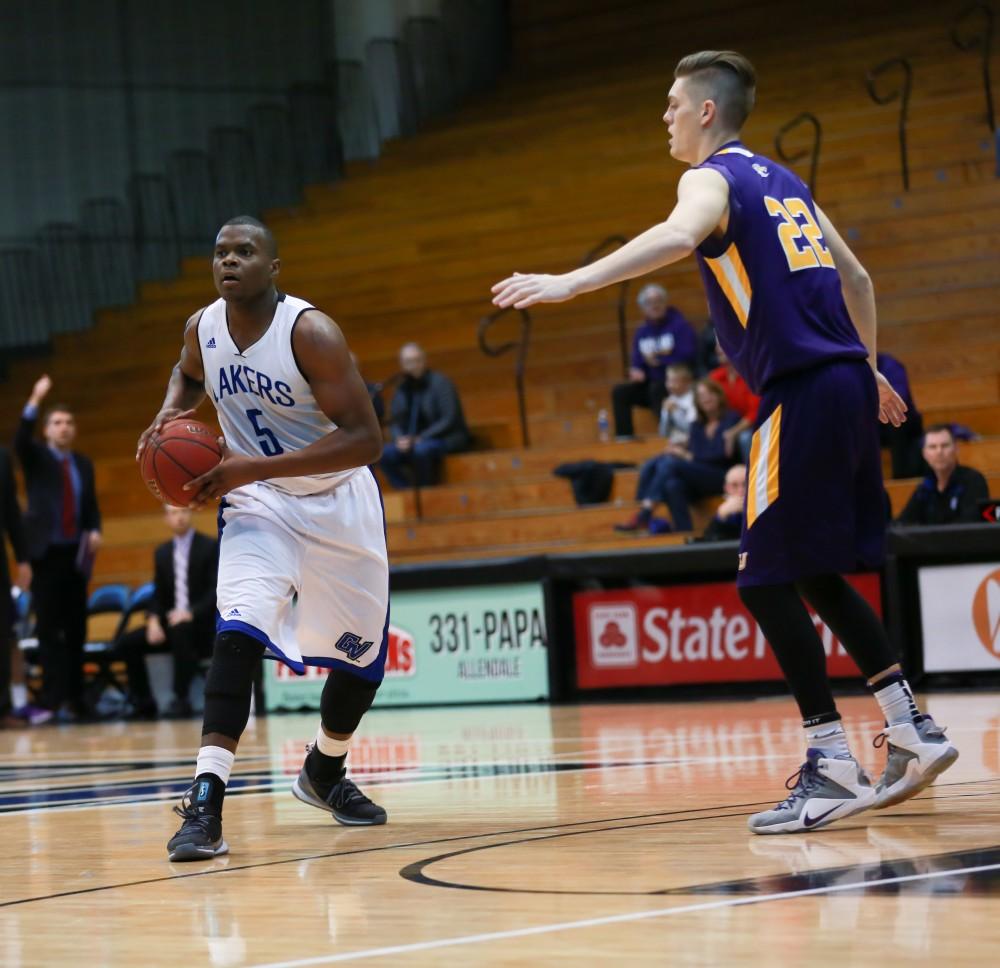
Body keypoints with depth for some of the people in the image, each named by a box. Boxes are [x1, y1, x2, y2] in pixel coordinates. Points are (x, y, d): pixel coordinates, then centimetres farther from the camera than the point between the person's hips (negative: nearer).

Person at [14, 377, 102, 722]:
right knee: (49, 628, -6)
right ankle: (56, 699, -9)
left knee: (76, 628, 4)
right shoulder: (36, 457, 4)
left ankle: (75, 697, 8)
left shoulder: (83, 464, 14)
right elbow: (20, 440, -18)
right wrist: (35, 401, -30)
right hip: (46, 552, -4)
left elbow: (91, 506, 16)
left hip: (74, 554, 4)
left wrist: (94, 531, -5)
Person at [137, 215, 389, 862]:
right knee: (239, 630, -24)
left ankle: (325, 773, 41)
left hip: (338, 503, -1)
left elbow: (366, 439, -29)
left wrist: (254, 467, -33)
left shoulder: (311, 333, -24)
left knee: (362, 655, 12)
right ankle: (205, 803, -29)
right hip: (259, 504, 1)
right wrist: (171, 414, -5)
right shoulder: (203, 328, -8)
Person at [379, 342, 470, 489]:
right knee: (385, 454, -20)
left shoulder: (439, 382, -7)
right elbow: (396, 422, 9)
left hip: (447, 439, -5)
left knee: (420, 449, -36)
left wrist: (421, 438, -20)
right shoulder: (402, 389, 7)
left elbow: (449, 420, -14)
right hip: (412, 442, 5)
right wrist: (400, 439, -14)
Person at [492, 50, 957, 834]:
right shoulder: (780, 181, 21)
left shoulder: (713, 178, -4)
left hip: (802, 394, -9)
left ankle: (833, 765, -7)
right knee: (816, 576, 17)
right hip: (845, 385, 9)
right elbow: (855, 278, 26)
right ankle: (913, 732, 18)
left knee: (767, 583, -5)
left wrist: (568, 284, -35)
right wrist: (867, 369, 37)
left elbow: (677, 237, -28)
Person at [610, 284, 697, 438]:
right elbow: (636, 362, 15)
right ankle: (624, 437, -15)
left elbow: (689, 356, -16)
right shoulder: (642, 332, 11)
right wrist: (636, 370, -9)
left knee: (656, 389, -36)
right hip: (652, 383, 6)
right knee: (620, 391, -12)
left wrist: (660, 359, -11)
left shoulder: (679, 325, -7)